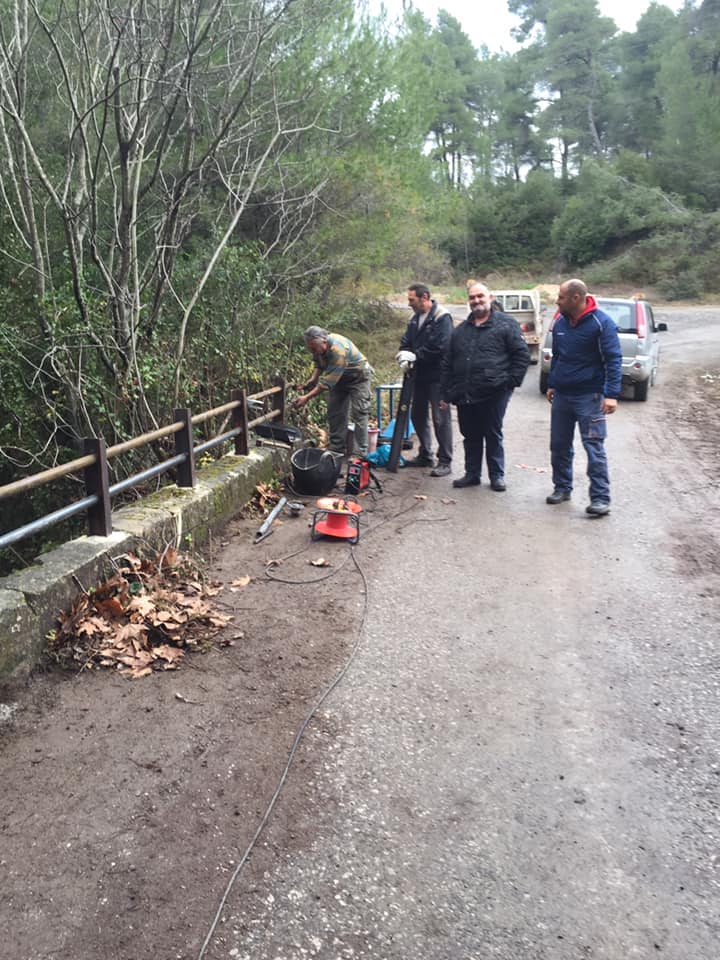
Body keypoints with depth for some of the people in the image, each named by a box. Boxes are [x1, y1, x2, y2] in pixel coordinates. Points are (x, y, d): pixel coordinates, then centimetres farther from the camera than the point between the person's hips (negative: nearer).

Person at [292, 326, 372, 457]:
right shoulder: (318, 346, -14)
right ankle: (336, 450, 14)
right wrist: (313, 379, -8)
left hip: (358, 377, -8)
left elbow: (328, 382, -40)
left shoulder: (338, 350, -39)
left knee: (358, 414, -14)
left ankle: (360, 454, -13)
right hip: (339, 378, 8)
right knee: (335, 413, 6)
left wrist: (307, 398, -41)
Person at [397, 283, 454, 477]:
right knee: (418, 415, 15)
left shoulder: (442, 318, -15)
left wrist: (415, 355, -18)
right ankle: (425, 455, 29)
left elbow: (440, 348, -23)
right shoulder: (415, 318, 12)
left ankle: (445, 461, 3)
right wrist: (404, 353, -9)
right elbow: (406, 341, 13)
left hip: (437, 377, -9)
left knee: (440, 419, -4)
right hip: (420, 375, 9)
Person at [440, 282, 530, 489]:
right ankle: (472, 474, 23)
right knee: (470, 436, 12)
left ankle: (497, 475, 15)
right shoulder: (460, 330, 17)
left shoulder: (506, 324, 2)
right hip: (464, 394, 5)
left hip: (494, 393, -5)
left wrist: (512, 380, -9)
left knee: (493, 435, 4)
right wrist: (447, 392, 12)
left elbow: (522, 355, -1)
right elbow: (447, 363, 19)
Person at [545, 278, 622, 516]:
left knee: (594, 447, -7)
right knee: (559, 445, 12)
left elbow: (614, 360, -15)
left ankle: (600, 498, -3)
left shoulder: (601, 323, -12)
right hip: (562, 395, 7)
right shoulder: (561, 323, 8)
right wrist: (552, 384, 20)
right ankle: (562, 488, 27)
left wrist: (612, 394, -22)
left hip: (589, 396, -7)